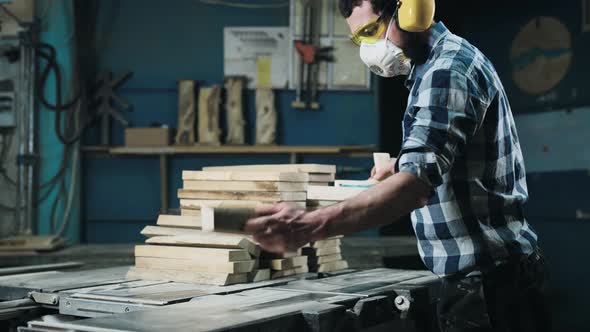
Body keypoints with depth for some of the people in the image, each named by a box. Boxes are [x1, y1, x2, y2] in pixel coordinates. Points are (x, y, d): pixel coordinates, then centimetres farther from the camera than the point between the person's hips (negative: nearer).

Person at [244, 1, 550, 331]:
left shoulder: (447, 69, -18)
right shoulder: (454, 57, 15)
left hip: (485, 279, -10)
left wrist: (311, 226, -42)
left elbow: (417, 185, -33)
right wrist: (405, 167, 19)